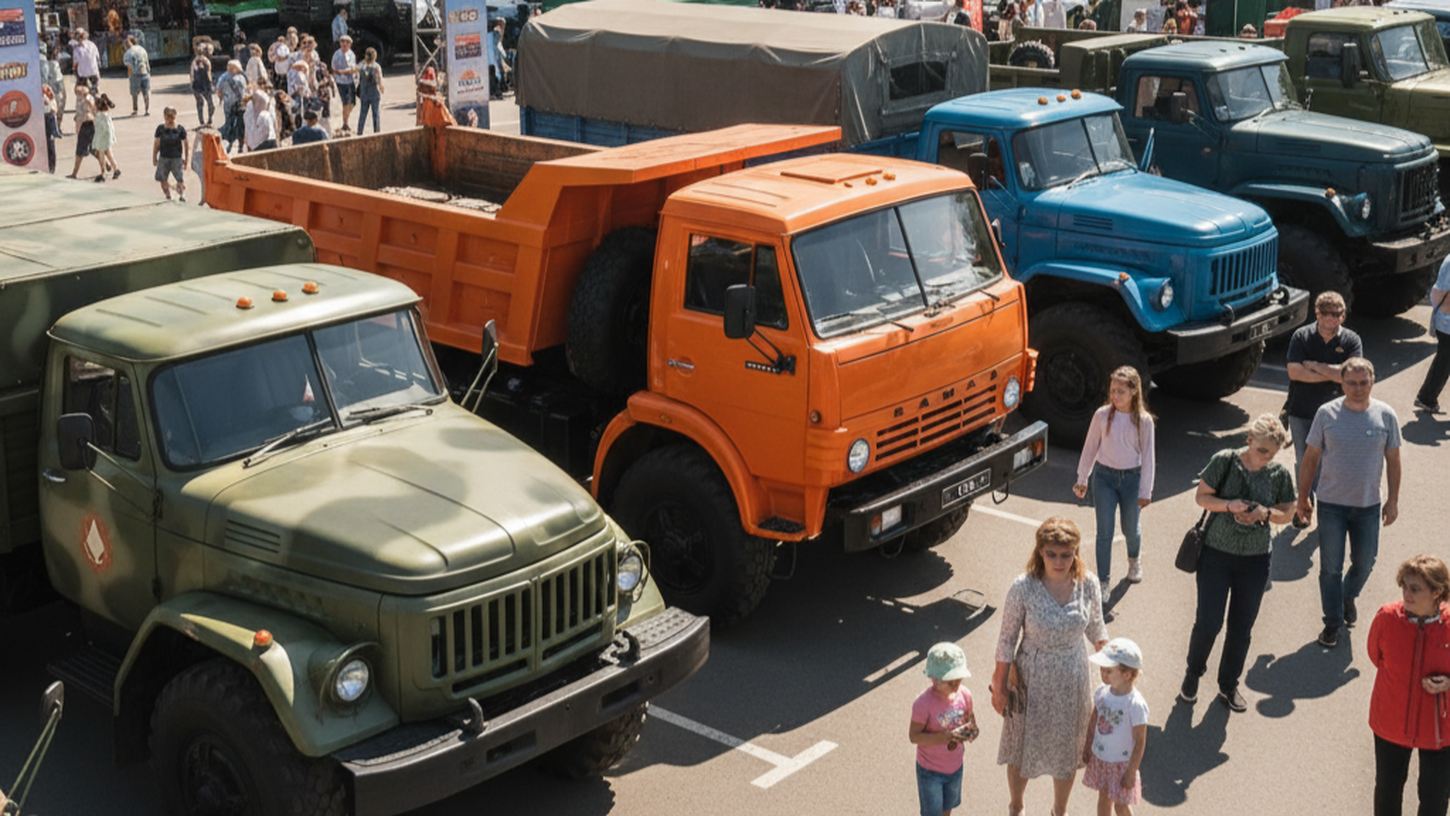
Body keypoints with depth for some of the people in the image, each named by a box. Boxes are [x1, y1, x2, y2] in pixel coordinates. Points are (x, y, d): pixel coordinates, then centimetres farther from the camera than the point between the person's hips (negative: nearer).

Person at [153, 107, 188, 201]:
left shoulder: (180, 129, -4)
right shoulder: (160, 129, 0)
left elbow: (185, 145, 3)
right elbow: (156, 144, 7)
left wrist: (186, 159, 5)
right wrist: (154, 158, 9)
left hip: (176, 158, -2)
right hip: (163, 158, 2)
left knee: (180, 179, -9)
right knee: (163, 180, 6)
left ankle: (181, 195, 5)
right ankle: (168, 195, 21)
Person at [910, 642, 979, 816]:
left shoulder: (964, 695, -13)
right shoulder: (924, 703, -29)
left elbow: (970, 717, 5)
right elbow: (914, 735, -26)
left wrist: (972, 729, -19)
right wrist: (946, 736, -36)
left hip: (955, 766, 5)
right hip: (930, 769, -5)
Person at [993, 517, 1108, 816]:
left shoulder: (1088, 584, -15)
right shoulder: (1023, 588, -23)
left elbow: (1096, 629, 2)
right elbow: (1007, 639, -12)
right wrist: (999, 687, -6)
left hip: (1072, 679, 2)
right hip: (1032, 679, -2)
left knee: (1067, 750, 20)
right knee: (1022, 748, 17)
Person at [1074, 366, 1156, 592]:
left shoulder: (1144, 421, -10)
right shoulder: (1102, 415, -8)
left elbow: (1148, 456, -4)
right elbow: (1090, 447, 2)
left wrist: (1145, 491, -3)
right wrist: (1082, 480, 6)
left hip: (1131, 478, 0)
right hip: (1104, 476, 0)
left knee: (1130, 528, 17)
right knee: (1105, 532, -2)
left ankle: (1134, 560, 49)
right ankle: (1103, 582, 6)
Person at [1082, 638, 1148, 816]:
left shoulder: (1135, 704, -28)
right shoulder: (1101, 692, -11)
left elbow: (1140, 742, -20)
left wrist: (1132, 772, -15)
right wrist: (1087, 748, 12)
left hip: (1121, 764, -5)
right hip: (1099, 759, 5)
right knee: (1103, 797, 22)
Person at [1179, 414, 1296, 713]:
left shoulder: (1280, 474, -4)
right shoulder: (1224, 461, -11)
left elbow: (1287, 513, 6)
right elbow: (1201, 497, -5)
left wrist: (1265, 513, -16)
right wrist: (1229, 505, -23)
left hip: (1255, 561, 3)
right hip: (1216, 554, -2)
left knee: (1242, 627, 9)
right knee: (1208, 621, -2)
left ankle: (1228, 686, 28)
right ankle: (1193, 675, 25)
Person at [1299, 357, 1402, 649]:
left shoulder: (1385, 415, -7)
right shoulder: (1327, 414, -9)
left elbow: (1393, 460, 3)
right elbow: (1311, 458, -1)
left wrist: (1393, 500, 3)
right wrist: (1302, 498, 1)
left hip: (1368, 505, 1)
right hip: (1331, 504, -1)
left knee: (1364, 563, 14)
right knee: (1331, 567, 5)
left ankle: (1348, 597, 44)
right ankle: (1333, 622, 20)